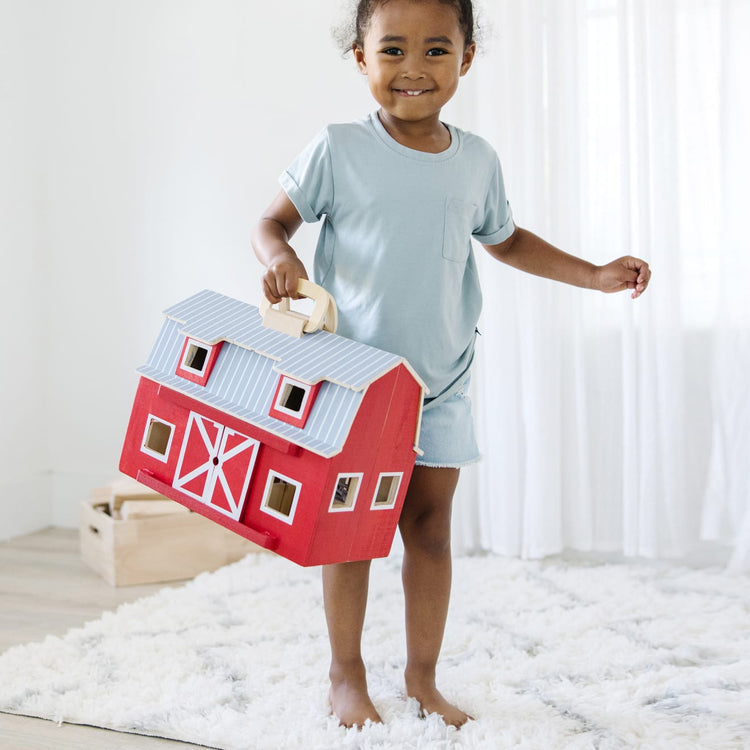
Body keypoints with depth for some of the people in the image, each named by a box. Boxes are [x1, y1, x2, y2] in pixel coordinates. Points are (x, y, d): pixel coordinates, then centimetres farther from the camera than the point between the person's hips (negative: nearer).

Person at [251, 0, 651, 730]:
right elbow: (274, 218, -2)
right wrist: (275, 253, -26)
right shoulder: (338, 149, -8)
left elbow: (506, 239, 18)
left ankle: (422, 676, 26)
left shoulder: (476, 160, 3)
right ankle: (346, 675, 23)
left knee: (430, 528, 10)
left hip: (440, 382, 3)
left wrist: (595, 275, 11)